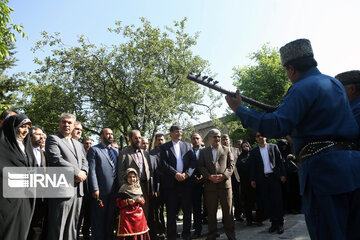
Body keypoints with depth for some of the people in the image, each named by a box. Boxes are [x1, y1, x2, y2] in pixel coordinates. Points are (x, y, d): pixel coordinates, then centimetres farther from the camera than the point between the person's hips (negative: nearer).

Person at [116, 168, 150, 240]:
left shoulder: (138, 188, 9)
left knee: (139, 230, 7)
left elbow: (143, 201, 14)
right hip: (126, 214, -4)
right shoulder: (123, 189, -5)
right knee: (127, 232, -3)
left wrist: (141, 200, -8)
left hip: (138, 214, 4)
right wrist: (127, 202, -19)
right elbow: (118, 203, -6)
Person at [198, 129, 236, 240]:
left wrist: (223, 175, -12)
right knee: (211, 212, 7)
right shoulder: (203, 152, 13)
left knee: (228, 210, 4)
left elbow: (231, 165, 4)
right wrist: (209, 176, -12)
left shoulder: (227, 150, 12)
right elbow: (201, 166, 4)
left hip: (225, 183, 0)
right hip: (210, 185, 1)